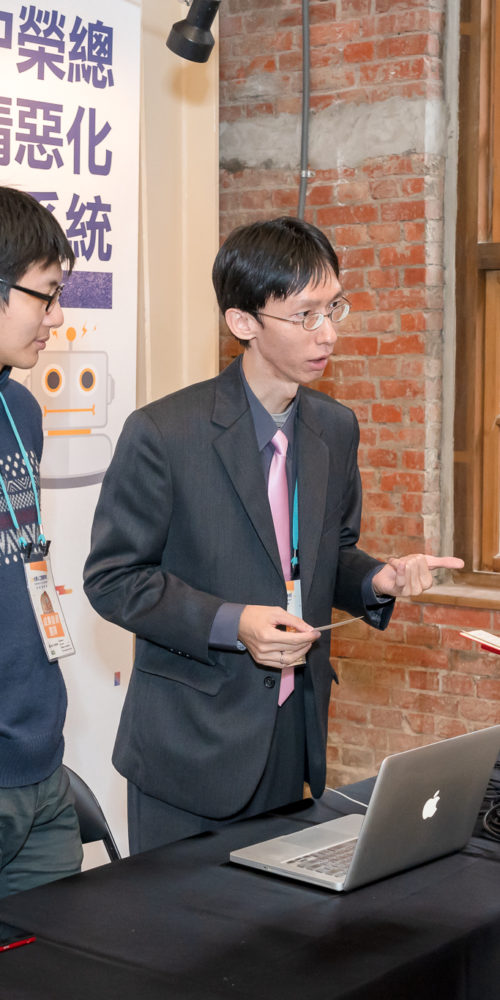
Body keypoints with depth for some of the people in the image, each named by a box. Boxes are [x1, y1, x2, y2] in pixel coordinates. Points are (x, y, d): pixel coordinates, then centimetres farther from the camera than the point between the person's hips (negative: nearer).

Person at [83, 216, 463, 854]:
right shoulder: (163, 433, -13)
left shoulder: (336, 429, 6)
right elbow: (112, 578, -10)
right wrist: (230, 624, -21)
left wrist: (378, 580, -5)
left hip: (295, 736, 5)